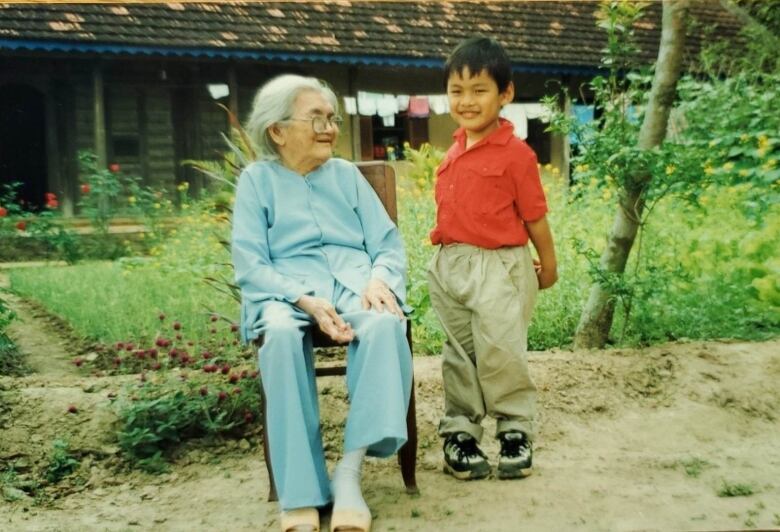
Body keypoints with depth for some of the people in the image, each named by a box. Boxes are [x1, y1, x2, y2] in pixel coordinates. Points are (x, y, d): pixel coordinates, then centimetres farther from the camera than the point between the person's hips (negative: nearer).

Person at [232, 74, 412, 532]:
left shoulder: (347, 174, 18)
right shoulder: (257, 179, 10)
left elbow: (389, 243, 12)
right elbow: (250, 264, -1)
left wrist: (379, 278, -13)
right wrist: (305, 300, -20)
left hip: (354, 280, 2)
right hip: (286, 288, -2)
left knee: (385, 323, -34)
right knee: (281, 333, -38)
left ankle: (350, 471, -32)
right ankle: (301, 491, -33)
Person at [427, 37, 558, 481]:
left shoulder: (516, 153, -10)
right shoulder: (456, 150, 9)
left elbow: (535, 216, -4)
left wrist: (548, 266, 3)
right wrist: (450, 255, 12)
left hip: (498, 267, -6)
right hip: (450, 264, 6)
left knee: (500, 354, -1)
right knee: (459, 357, 13)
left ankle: (516, 431, 18)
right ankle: (460, 432, 24)